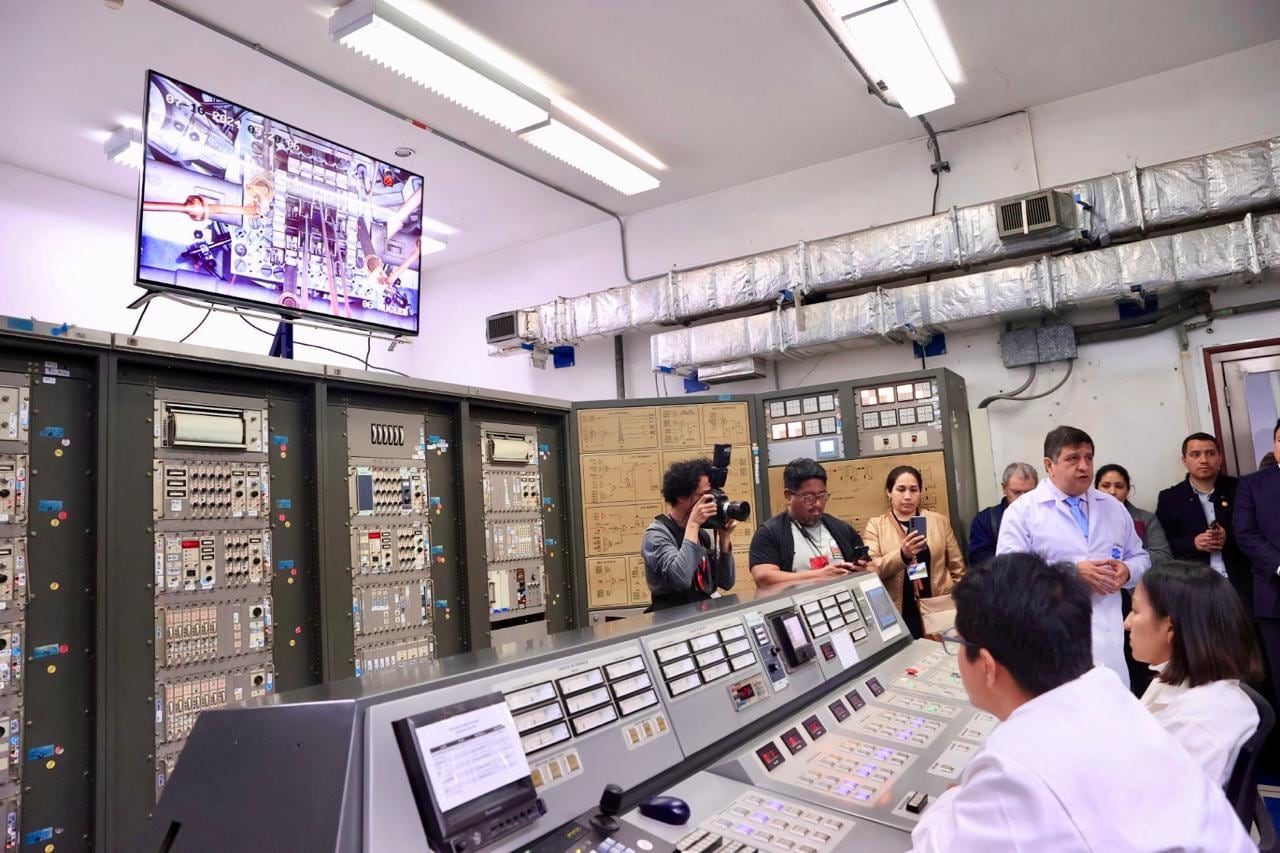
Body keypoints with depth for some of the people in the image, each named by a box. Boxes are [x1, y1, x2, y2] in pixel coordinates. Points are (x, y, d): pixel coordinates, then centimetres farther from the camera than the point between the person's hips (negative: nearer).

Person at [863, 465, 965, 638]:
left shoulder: (940, 521, 9)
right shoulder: (876, 525, 4)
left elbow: (958, 570, 12)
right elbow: (870, 570, -8)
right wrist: (902, 555, -22)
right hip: (898, 615, -1)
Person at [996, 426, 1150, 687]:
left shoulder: (1114, 508, 16)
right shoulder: (1022, 510, -2)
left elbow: (1140, 558, 20)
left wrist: (1126, 571, -4)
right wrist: (1072, 572, -16)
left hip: (1109, 637, 5)